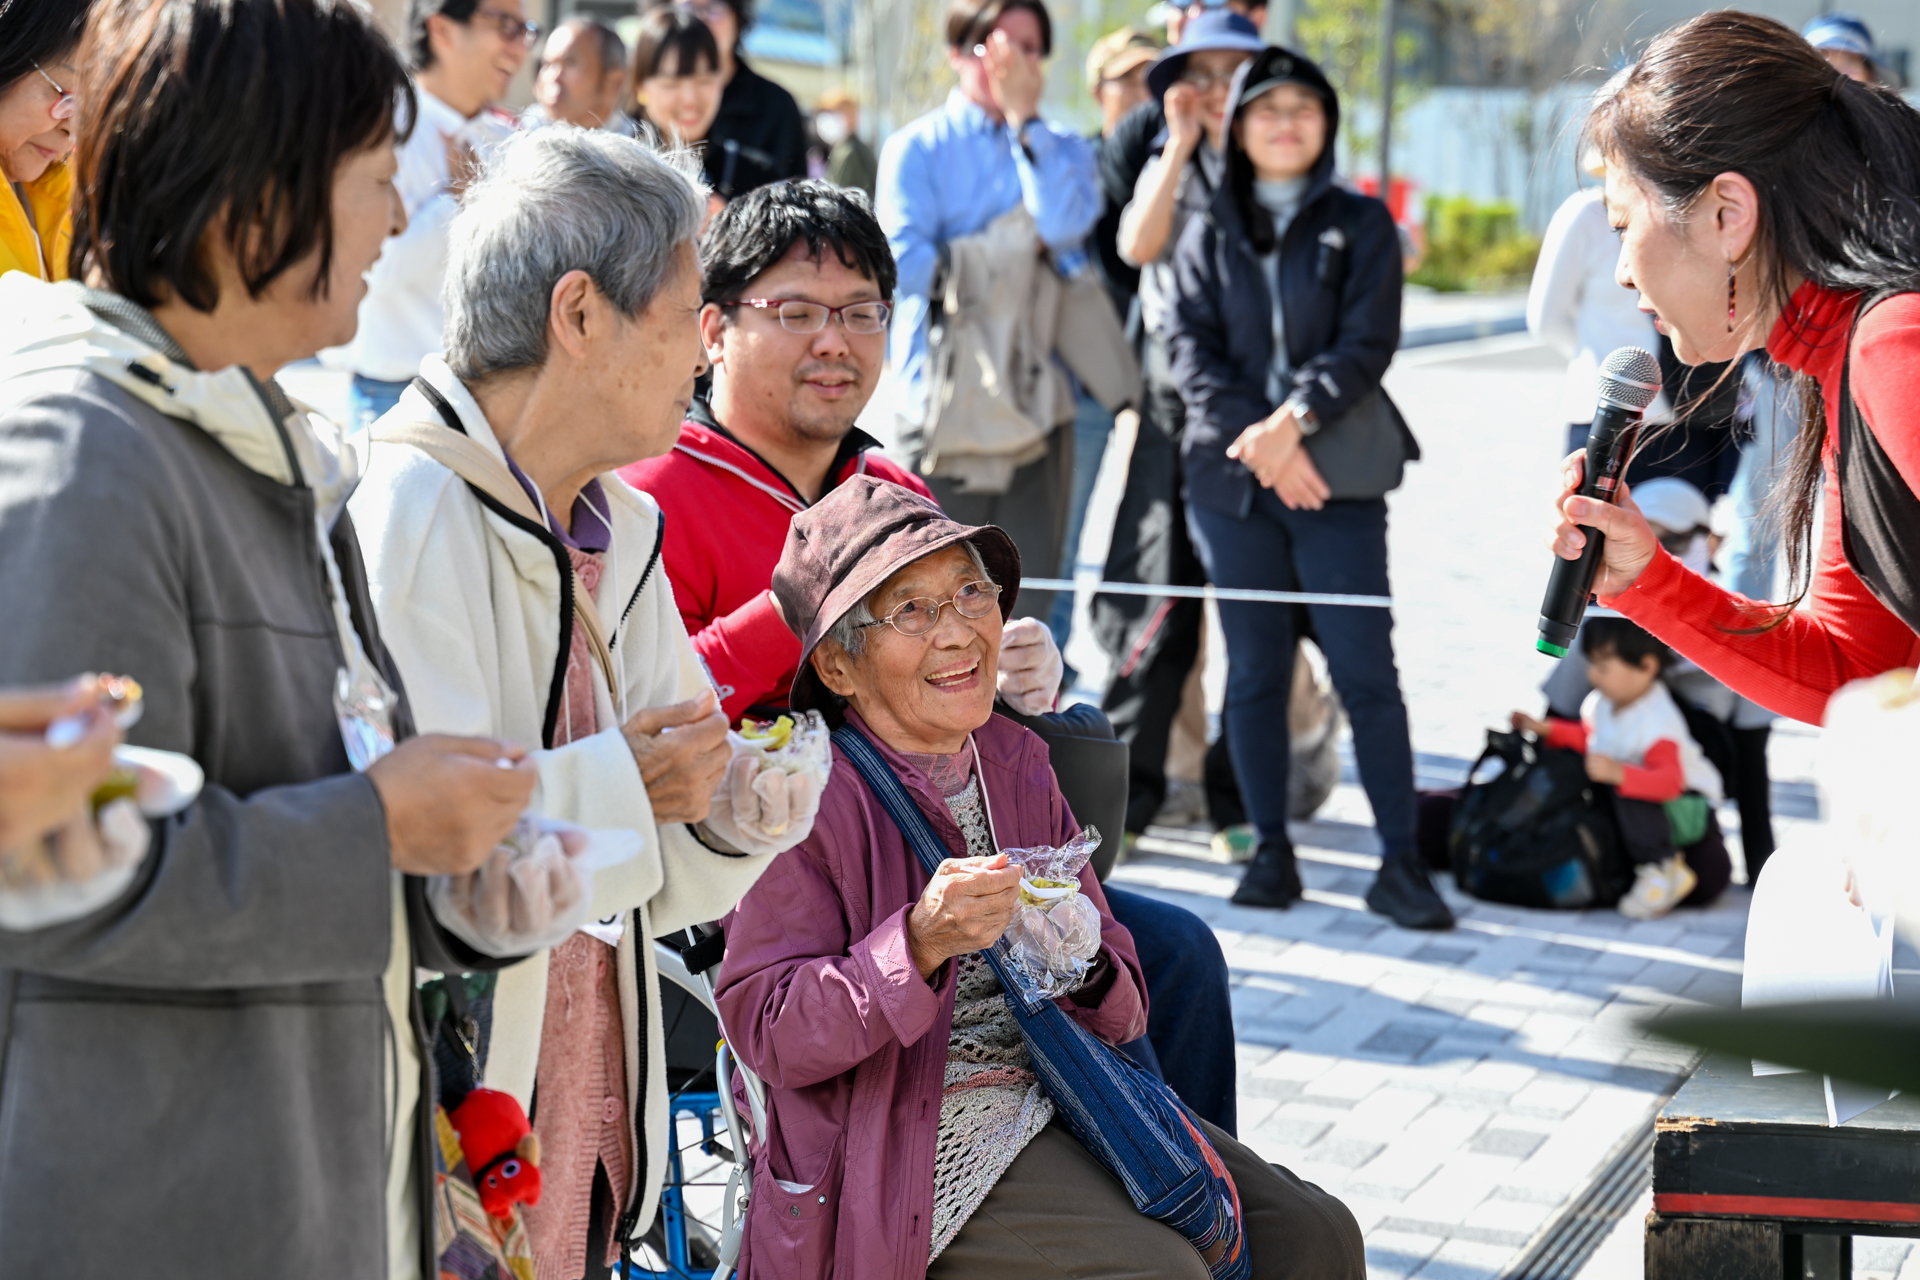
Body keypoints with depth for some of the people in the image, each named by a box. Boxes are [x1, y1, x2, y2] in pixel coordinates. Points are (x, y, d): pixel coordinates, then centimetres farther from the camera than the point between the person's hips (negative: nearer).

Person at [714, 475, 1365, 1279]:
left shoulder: (1014, 762, 8)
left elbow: (1121, 1008, 10)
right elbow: (766, 1032, -18)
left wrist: (1081, 965, -15)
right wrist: (920, 943, -30)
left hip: (1055, 1094, 7)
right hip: (901, 1142, -7)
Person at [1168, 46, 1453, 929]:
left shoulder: (1361, 225, 8)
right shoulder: (1207, 234, 12)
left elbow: (1367, 344, -2)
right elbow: (1190, 349, 2)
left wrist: (1295, 420, -17)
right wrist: (1256, 440, -12)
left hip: (1338, 476, -2)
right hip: (1231, 477, 2)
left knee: (1365, 670, -6)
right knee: (1255, 672, 5)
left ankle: (1399, 862, -3)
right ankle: (1270, 852, 12)